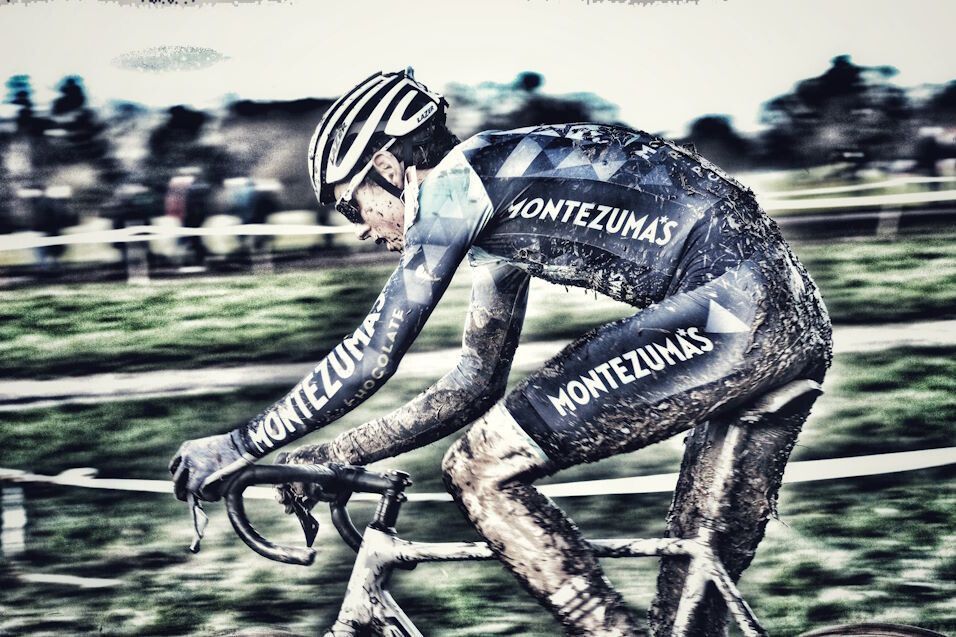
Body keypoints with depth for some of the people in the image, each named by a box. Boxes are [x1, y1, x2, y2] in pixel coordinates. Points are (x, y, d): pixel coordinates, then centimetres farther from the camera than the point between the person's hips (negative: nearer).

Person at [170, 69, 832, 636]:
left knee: (482, 472, -7)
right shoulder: (501, 205, 24)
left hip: (731, 317, -10)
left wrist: (241, 445, 3)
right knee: (704, 579, 17)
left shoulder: (459, 177, -2)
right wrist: (329, 457, 26)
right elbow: (476, 384, 28)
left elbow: (373, 354, -7)